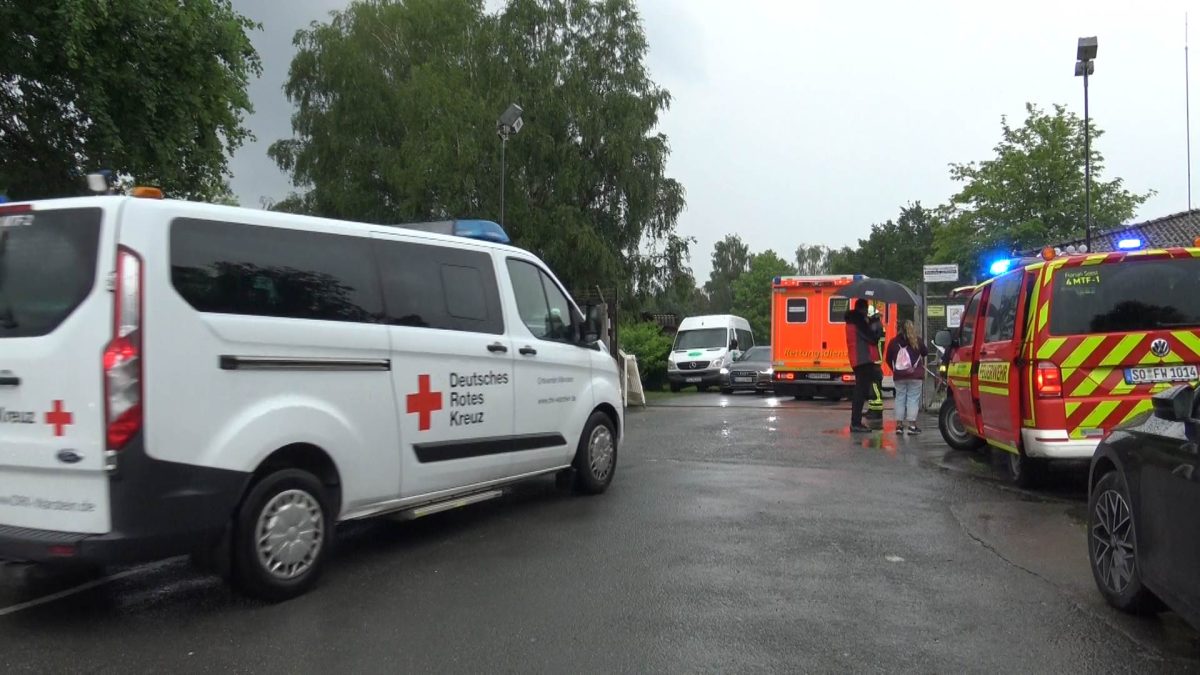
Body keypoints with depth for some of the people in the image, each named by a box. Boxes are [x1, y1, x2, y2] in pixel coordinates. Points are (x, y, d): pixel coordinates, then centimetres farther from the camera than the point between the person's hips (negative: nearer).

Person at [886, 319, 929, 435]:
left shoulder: (893, 342, 2)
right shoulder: (917, 341, -5)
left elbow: (888, 359, 8)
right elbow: (925, 352, 9)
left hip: (899, 376, 2)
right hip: (915, 376, -2)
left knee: (900, 398, 9)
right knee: (913, 398, 1)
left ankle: (899, 425, 8)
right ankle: (912, 425, -2)